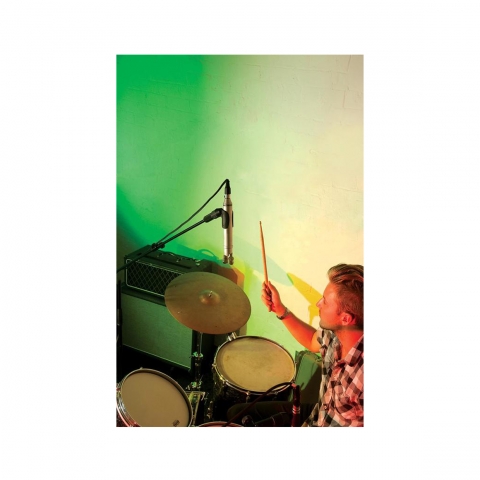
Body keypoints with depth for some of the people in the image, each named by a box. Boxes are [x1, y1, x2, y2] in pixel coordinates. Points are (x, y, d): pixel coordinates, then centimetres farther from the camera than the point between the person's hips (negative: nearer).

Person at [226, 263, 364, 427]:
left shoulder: (362, 373, -37)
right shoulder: (336, 335, -13)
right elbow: (313, 341, 10)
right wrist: (279, 309, 1)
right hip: (316, 415, 7)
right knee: (237, 413, 14)